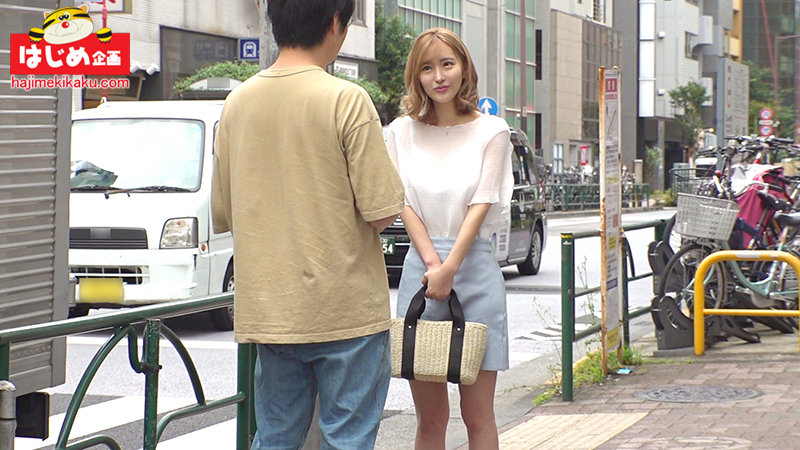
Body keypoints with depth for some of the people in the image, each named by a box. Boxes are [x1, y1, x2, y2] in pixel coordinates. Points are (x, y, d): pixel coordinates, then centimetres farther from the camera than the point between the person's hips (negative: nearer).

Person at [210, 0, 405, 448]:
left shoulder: (238, 103, 5)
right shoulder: (346, 100, -12)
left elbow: (223, 214, 11)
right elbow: (382, 211, -14)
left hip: (268, 307, 5)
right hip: (346, 309, -5)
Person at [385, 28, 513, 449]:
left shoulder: (491, 131, 2)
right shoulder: (402, 132, 8)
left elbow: (481, 205, -5)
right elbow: (404, 205, 2)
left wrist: (450, 267, -16)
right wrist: (432, 263, -12)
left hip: (474, 269, -2)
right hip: (420, 269, 2)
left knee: (477, 414, -1)